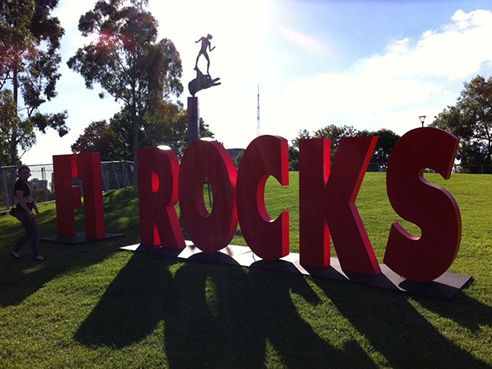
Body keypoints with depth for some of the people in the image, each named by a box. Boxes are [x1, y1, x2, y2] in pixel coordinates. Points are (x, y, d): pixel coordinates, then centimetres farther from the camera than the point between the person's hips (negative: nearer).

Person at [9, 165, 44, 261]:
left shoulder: (27, 183, 13)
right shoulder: (19, 184, -16)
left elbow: (31, 198, 18)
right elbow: (21, 200, -23)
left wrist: (36, 210, 17)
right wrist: (30, 212, -27)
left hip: (26, 212, 9)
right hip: (23, 212, -9)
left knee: (30, 233, 15)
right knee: (35, 231, -2)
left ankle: (15, 251, 22)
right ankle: (36, 255, 9)